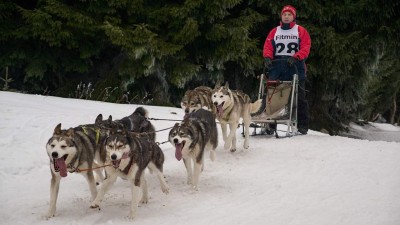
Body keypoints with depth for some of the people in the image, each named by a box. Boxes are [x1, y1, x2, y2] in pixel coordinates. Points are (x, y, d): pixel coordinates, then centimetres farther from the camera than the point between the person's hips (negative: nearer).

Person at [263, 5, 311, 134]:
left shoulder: (301, 31, 9)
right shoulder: (274, 32, 17)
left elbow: (305, 47, -3)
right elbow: (268, 47, 7)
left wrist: (296, 57, -20)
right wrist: (267, 57, -14)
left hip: (295, 66, -2)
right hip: (277, 66, 2)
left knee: (299, 97, -1)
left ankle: (302, 126, 2)